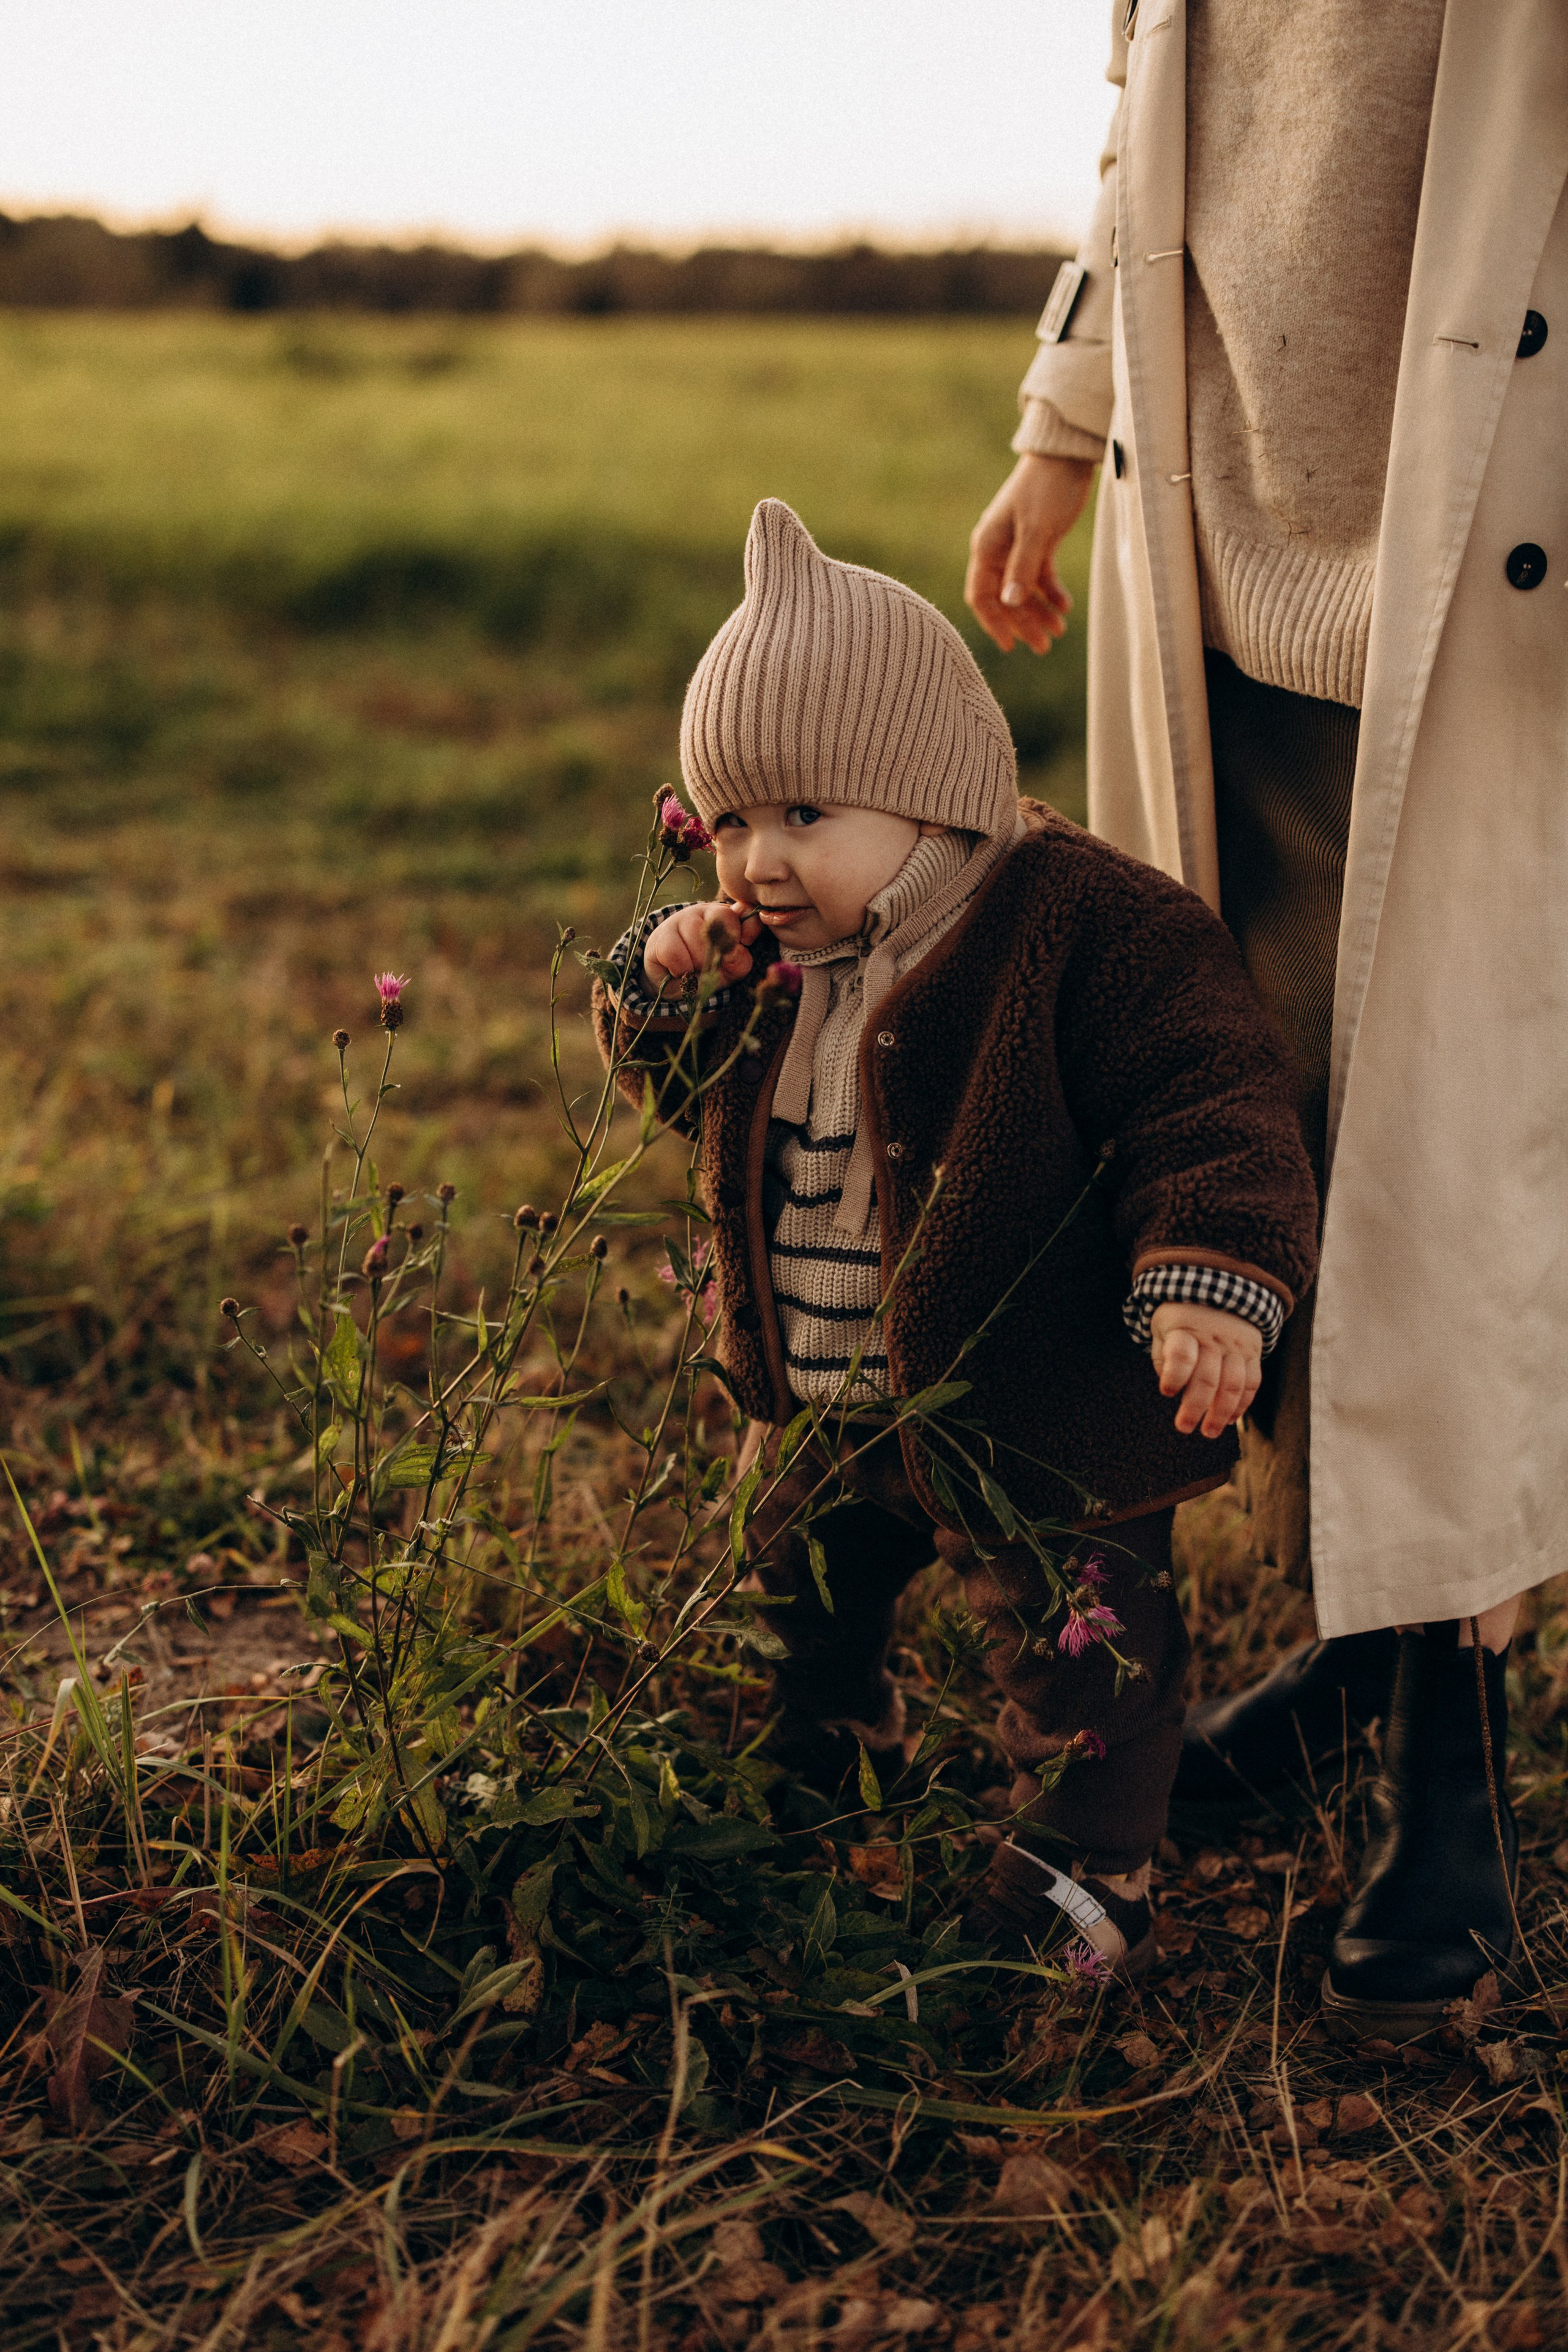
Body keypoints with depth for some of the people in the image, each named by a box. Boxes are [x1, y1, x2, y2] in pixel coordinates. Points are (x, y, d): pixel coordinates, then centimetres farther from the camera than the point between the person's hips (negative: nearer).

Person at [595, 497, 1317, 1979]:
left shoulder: (1082, 924, -22)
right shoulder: (768, 959, -1)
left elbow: (1208, 1100, -24)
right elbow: (671, 1085, 12)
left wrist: (1211, 1276, -38)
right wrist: (660, 981, -10)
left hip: (1040, 1421, -7)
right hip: (820, 1404, 7)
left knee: (1079, 1654, 6)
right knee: (789, 1588, 27)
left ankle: (1085, 1870, 30)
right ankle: (820, 1756, 56)